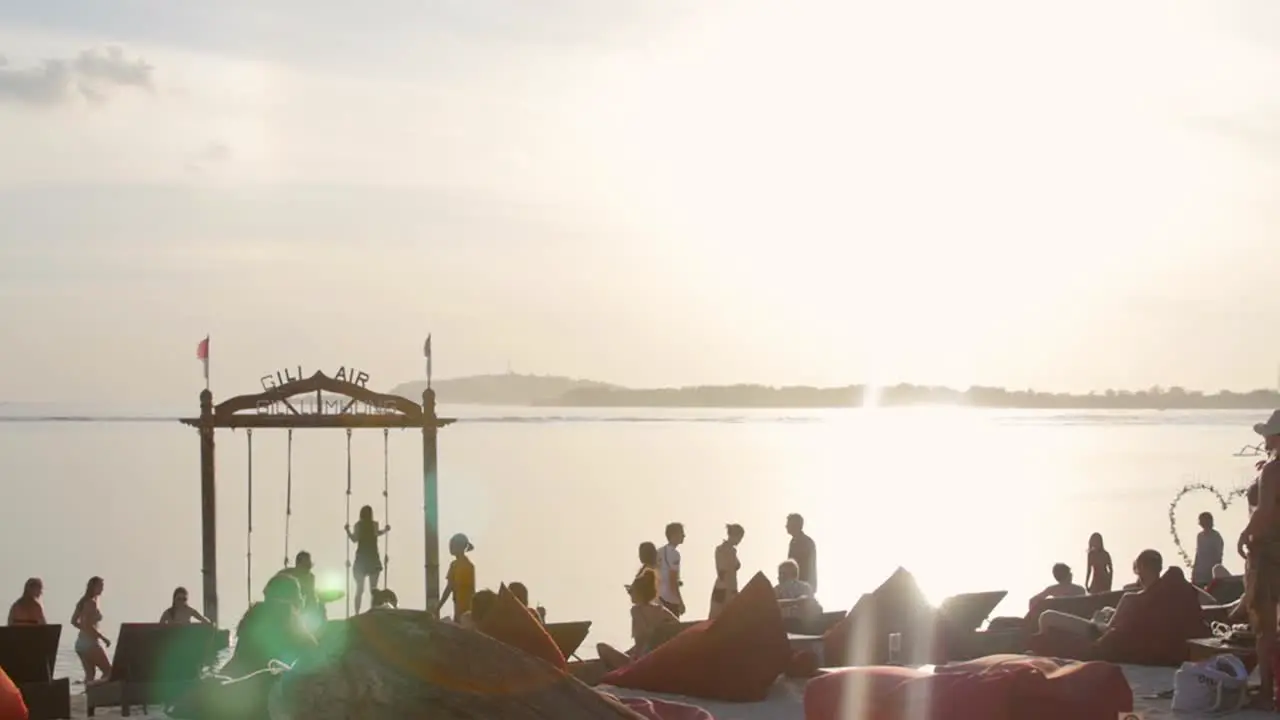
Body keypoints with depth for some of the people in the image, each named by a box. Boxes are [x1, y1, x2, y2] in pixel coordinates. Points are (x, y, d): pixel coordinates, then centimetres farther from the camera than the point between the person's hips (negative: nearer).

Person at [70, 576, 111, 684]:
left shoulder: (84, 602, 13)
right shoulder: (92, 603, -15)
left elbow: (74, 621, 19)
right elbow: (89, 625, -23)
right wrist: (104, 638, -18)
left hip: (81, 642, 9)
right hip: (91, 642, -9)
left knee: (90, 674, 11)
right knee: (108, 671, -2)